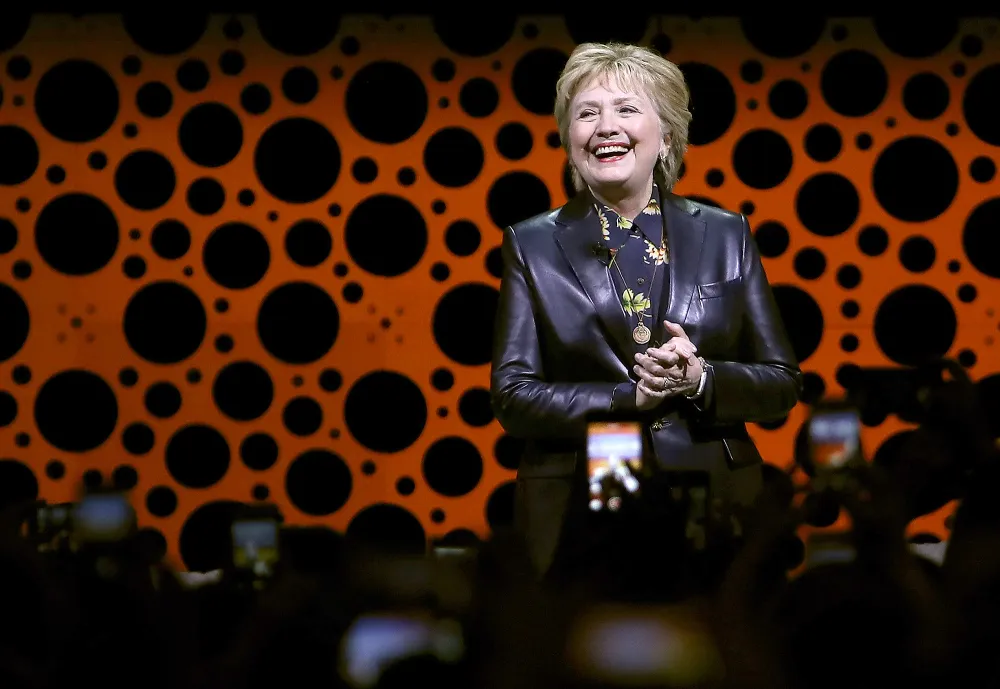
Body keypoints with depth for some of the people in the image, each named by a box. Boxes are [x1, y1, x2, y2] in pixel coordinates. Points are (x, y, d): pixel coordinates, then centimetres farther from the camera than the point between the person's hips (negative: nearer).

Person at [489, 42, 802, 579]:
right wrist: (629, 397, -15)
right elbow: (512, 396, -3)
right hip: (577, 521, -1)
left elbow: (782, 383, 6)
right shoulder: (532, 246, 5)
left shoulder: (727, 236, 8)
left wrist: (702, 379, -13)